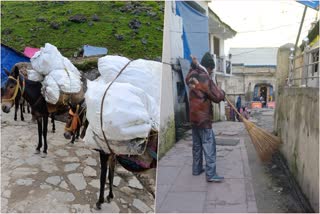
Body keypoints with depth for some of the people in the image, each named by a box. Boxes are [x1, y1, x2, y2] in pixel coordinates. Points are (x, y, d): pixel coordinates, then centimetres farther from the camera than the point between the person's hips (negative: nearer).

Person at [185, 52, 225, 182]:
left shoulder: (192, 76, 6)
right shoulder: (205, 78, -17)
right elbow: (217, 97, -17)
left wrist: (194, 64, 29)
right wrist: (222, 93, 3)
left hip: (193, 117, 9)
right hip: (203, 118, -8)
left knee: (196, 145, 17)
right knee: (209, 146, -6)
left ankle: (196, 169, 25)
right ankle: (211, 174, -6)